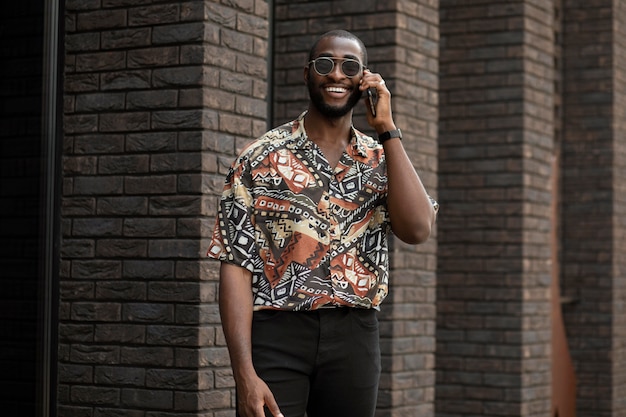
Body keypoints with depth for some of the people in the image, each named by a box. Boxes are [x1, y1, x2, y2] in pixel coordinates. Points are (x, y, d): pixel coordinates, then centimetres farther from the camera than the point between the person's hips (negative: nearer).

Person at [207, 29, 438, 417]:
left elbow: (417, 229, -10)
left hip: (354, 338, 3)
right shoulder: (262, 158, -1)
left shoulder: (382, 160, 8)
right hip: (277, 332, -3)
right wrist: (245, 373, -15)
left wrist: (387, 130, -8)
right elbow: (236, 264, -6)